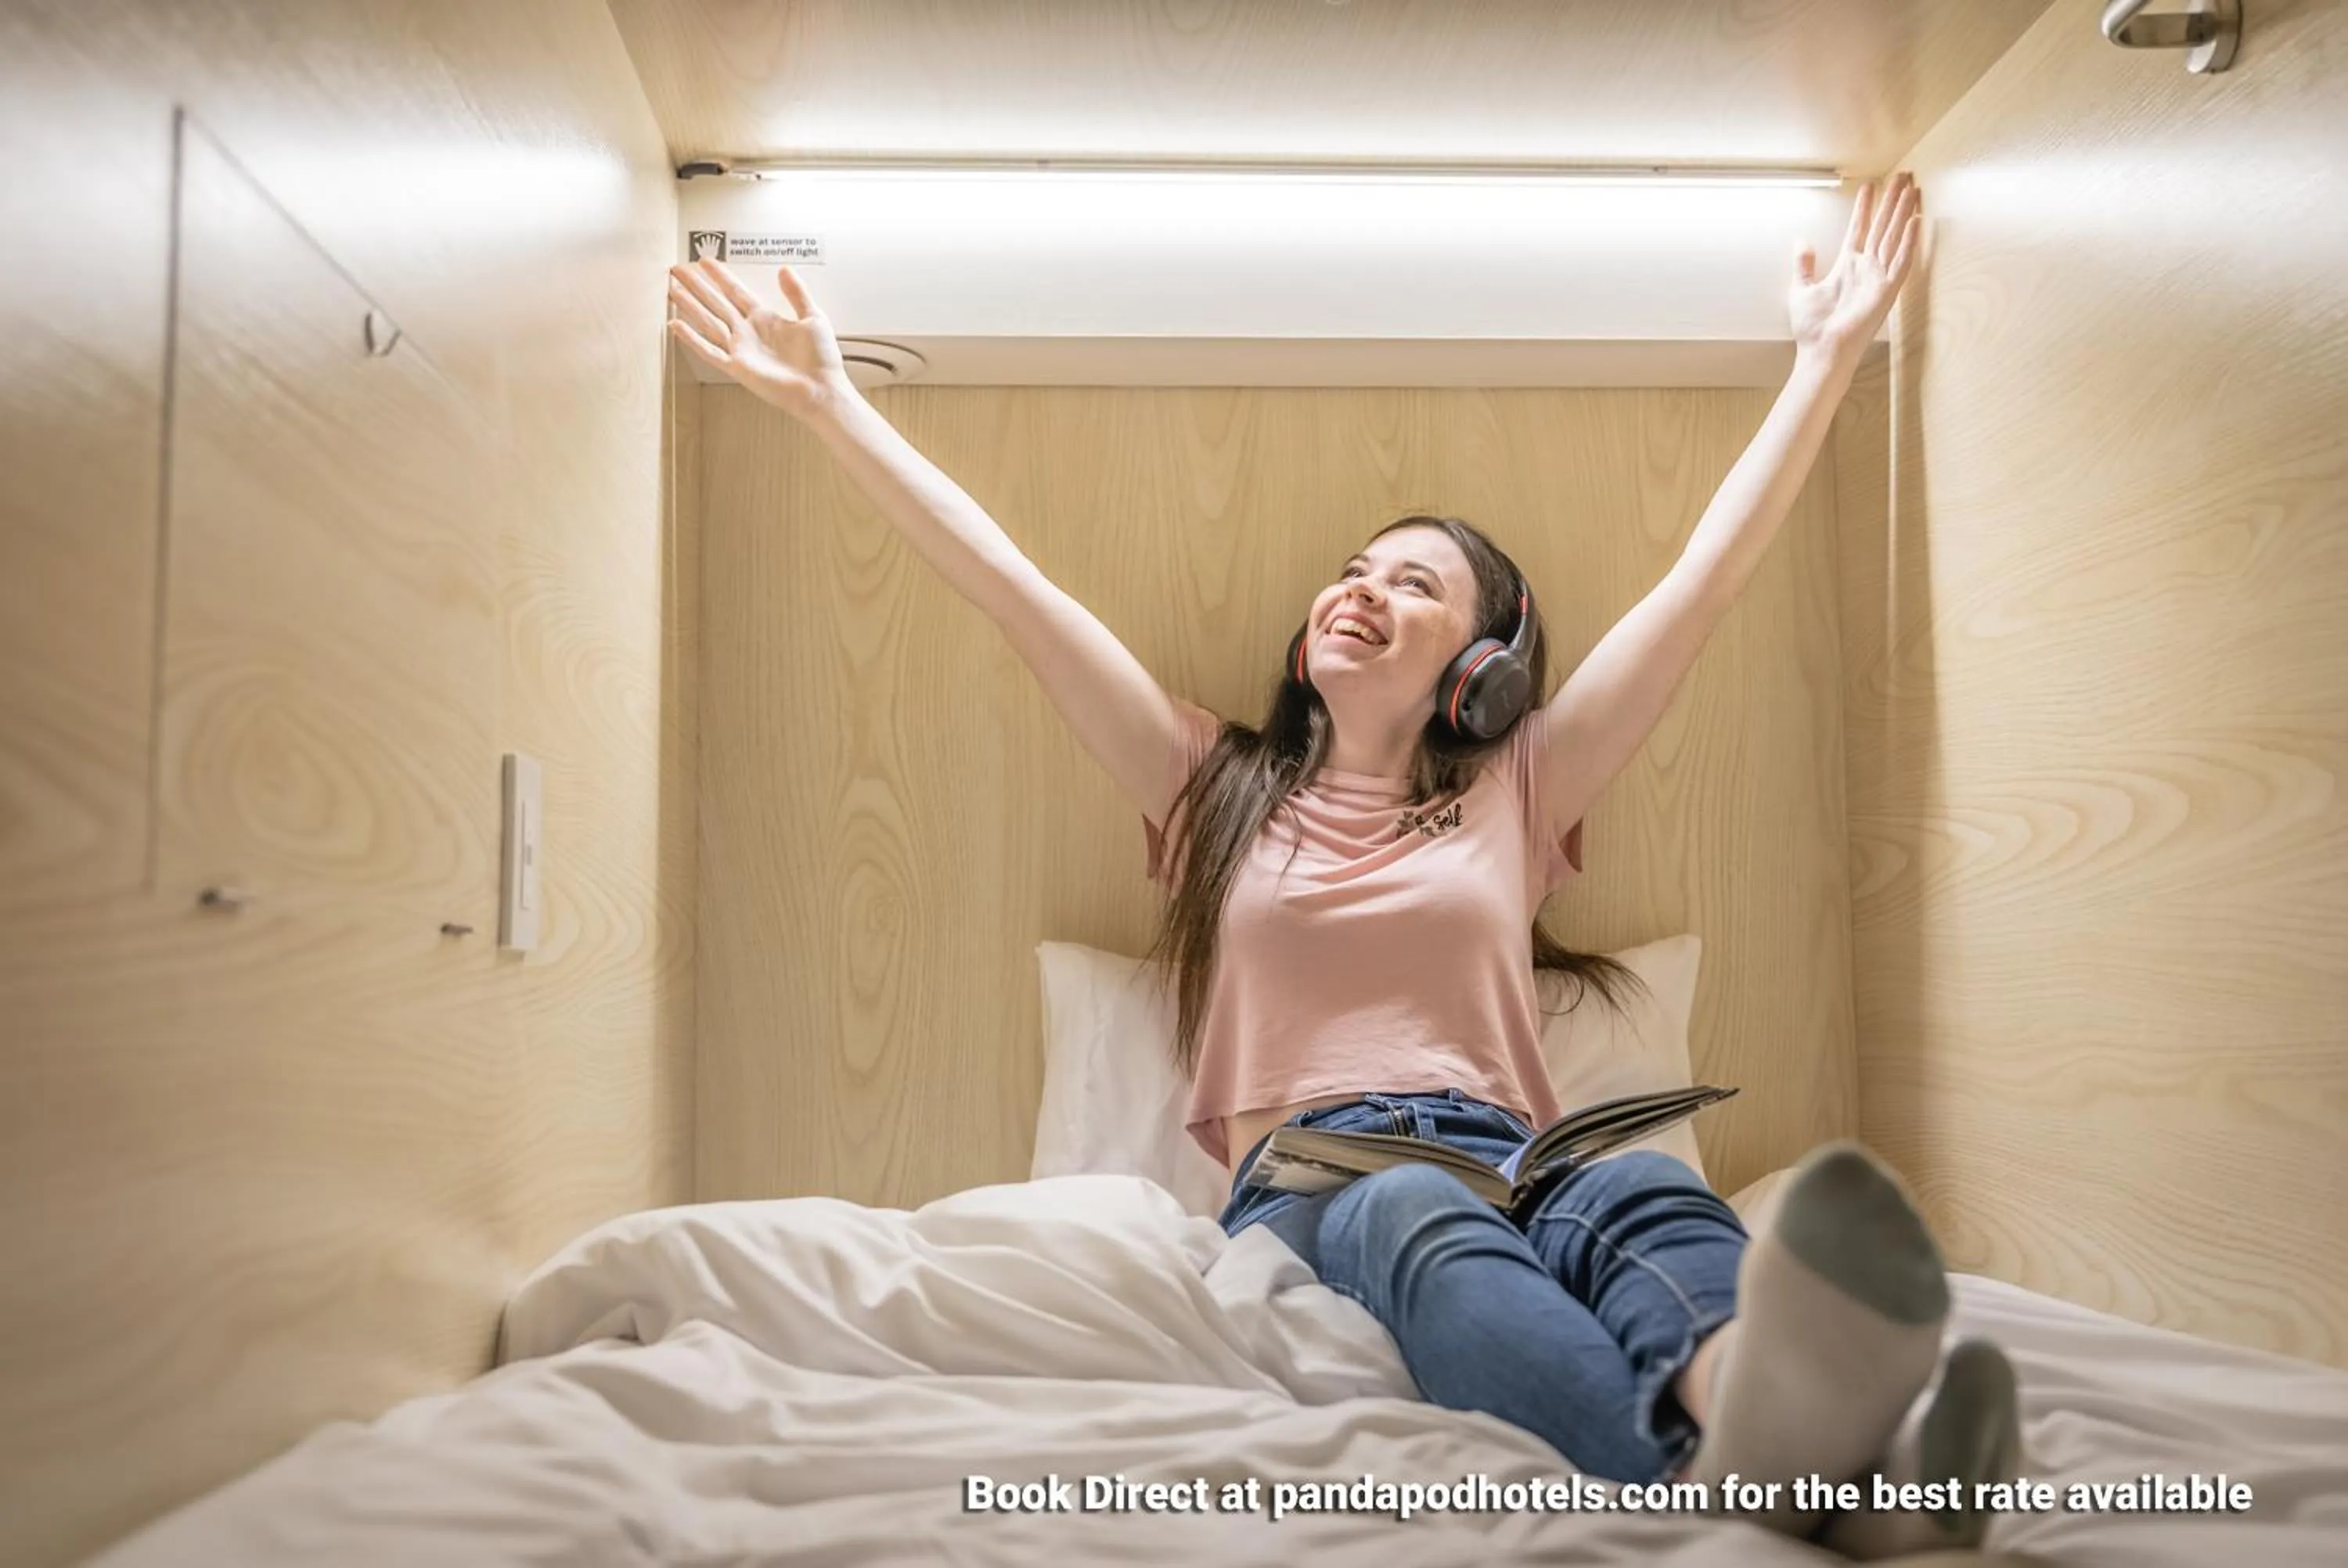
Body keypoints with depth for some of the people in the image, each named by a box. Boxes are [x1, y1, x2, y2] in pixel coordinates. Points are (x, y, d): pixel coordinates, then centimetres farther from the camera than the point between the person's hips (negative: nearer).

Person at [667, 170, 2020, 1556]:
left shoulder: (1516, 793, 24)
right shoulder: (1219, 791, 23)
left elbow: (1705, 580, 20)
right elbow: (1013, 586, 18)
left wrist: (1827, 359, 21)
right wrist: (829, 402, 16)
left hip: (1508, 1160, 2)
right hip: (1306, 1186, -1)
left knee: (1645, 1188, -35)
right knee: (1420, 1216, -38)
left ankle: (1769, 1424, -67)